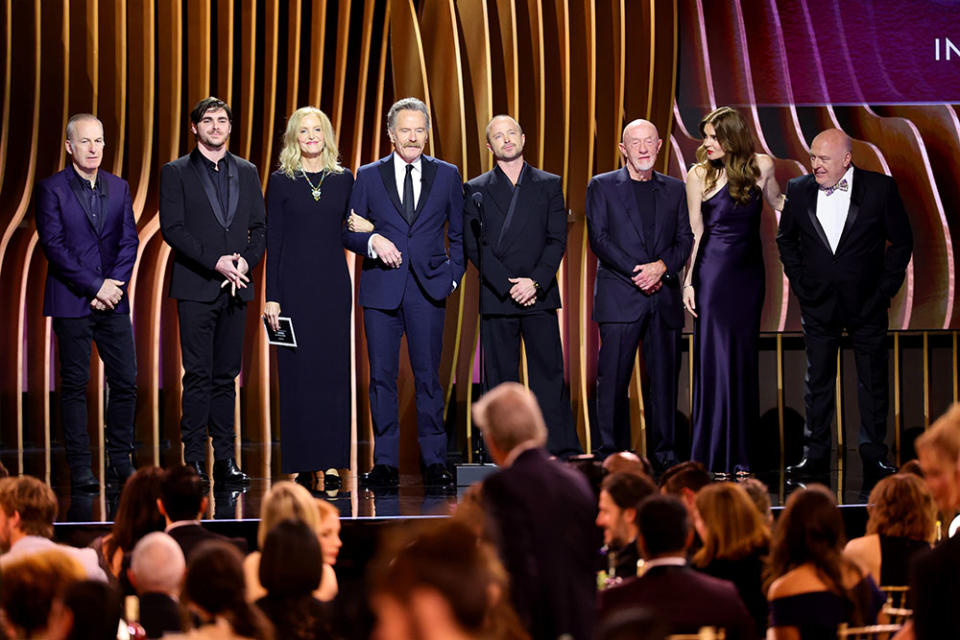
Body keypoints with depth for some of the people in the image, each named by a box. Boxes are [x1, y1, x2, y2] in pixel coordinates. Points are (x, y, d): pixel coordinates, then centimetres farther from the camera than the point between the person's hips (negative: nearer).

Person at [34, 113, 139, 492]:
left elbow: (129, 241, 9)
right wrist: (96, 286, -13)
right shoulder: (51, 189, -2)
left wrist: (115, 284, -7)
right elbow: (53, 245, -9)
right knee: (74, 383, 0)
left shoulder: (119, 188, 12)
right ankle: (80, 468, 4)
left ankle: (120, 462, 12)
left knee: (125, 380, 1)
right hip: (71, 300, -4)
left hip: (113, 300, 4)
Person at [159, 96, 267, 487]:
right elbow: (172, 228, -6)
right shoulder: (176, 173, 3)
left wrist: (247, 262, -6)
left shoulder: (247, 173, 14)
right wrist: (215, 261, -14)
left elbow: (260, 228, 13)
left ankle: (225, 459, 7)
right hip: (196, 288, -3)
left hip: (235, 286, 3)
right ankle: (194, 460, -4)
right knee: (198, 375, -6)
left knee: (226, 376, 5)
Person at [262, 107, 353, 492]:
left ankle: (330, 464, 3)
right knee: (297, 373, -2)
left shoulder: (343, 180, 10)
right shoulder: (281, 182, 3)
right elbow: (273, 243, 0)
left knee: (333, 370, 0)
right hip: (295, 285, -2)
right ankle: (302, 465, 2)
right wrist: (271, 297, -6)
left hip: (333, 285, 2)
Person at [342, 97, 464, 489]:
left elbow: (459, 233, 14)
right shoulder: (368, 177, 7)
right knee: (382, 377, 1)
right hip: (381, 291, 0)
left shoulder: (447, 175, 8)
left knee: (428, 376, -1)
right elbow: (348, 232, 7)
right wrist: (372, 241, -13)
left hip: (428, 291, 0)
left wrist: (454, 275, 3)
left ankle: (435, 462, 4)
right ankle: (385, 464, 5)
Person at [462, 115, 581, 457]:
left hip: (539, 295, 0)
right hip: (496, 297, 0)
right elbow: (474, 245, 1)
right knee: (500, 378, 1)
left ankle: (562, 451, -1)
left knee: (549, 373, -2)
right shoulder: (476, 190, 8)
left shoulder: (549, 185, 10)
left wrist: (535, 281, -10)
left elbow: (557, 239, 3)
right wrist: (507, 285, -9)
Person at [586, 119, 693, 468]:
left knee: (664, 377, 2)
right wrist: (636, 273, -12)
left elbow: (686, 240, 9)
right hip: (619, 296, -3)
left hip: (664, 296, 3)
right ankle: (611, 452, 0)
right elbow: (599, 238, -2)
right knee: (613, 377, -5)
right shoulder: (602, 186, 7)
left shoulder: (674, 189, 15)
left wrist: (661, 266, -10)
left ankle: (664, 453, 8)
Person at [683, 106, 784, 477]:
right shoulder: (699, 175, -4)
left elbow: (776, 201, 22)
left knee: (744, 359, 5)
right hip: (713, 270, -3)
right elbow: (694, 233, -2)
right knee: (715, 357, -4)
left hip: (749, 271, 3)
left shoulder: (761, 165, 3)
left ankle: (738, 454, 11)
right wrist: (688, 282, -6)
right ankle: (712, 456, 2)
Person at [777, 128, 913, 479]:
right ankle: (815, 455, 15)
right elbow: (786, 239, 13)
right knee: (818, 380, 7)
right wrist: (799, 282, 5)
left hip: (867, 302, -2)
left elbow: (902, 241, 0)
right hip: (818, 302, 2)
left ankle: (874, 457, 14)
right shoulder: (799, 190, -2)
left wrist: (886, 288, -4)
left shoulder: (880, 189, -8)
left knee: (873, 381, 5)